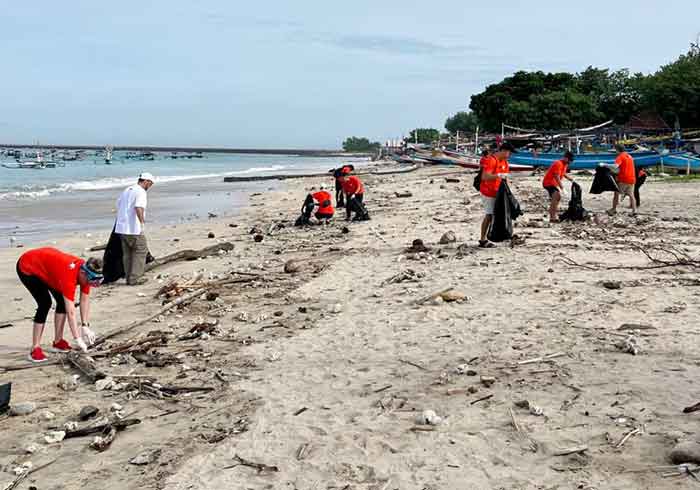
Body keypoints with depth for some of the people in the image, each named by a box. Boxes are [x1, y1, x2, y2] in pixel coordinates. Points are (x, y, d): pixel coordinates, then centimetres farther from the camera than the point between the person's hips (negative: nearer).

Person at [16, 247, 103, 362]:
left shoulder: (86, 271, -18)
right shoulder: (69, 276, -40)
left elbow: (85, 300, -9)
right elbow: (70, 312, -39)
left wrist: (85, 326, -14)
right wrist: (78, 339, -37)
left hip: (45, 266, 8)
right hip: (27, 268, -8)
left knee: (63, 301, 0)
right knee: (45, 304, -20)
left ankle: (58, 342, 10)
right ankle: (35, 349, -15)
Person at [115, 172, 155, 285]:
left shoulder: (127, 190, 17)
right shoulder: (141, 192, -12)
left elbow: (118, 204, 24)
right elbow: (139, 208, -27)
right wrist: (142, 221, -21)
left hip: (121, 227, 9)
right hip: (134, 229, -8)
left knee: (127, 253, 15)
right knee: (141, 251, 2)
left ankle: (129, 277, 19)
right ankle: (135, 278, 1)